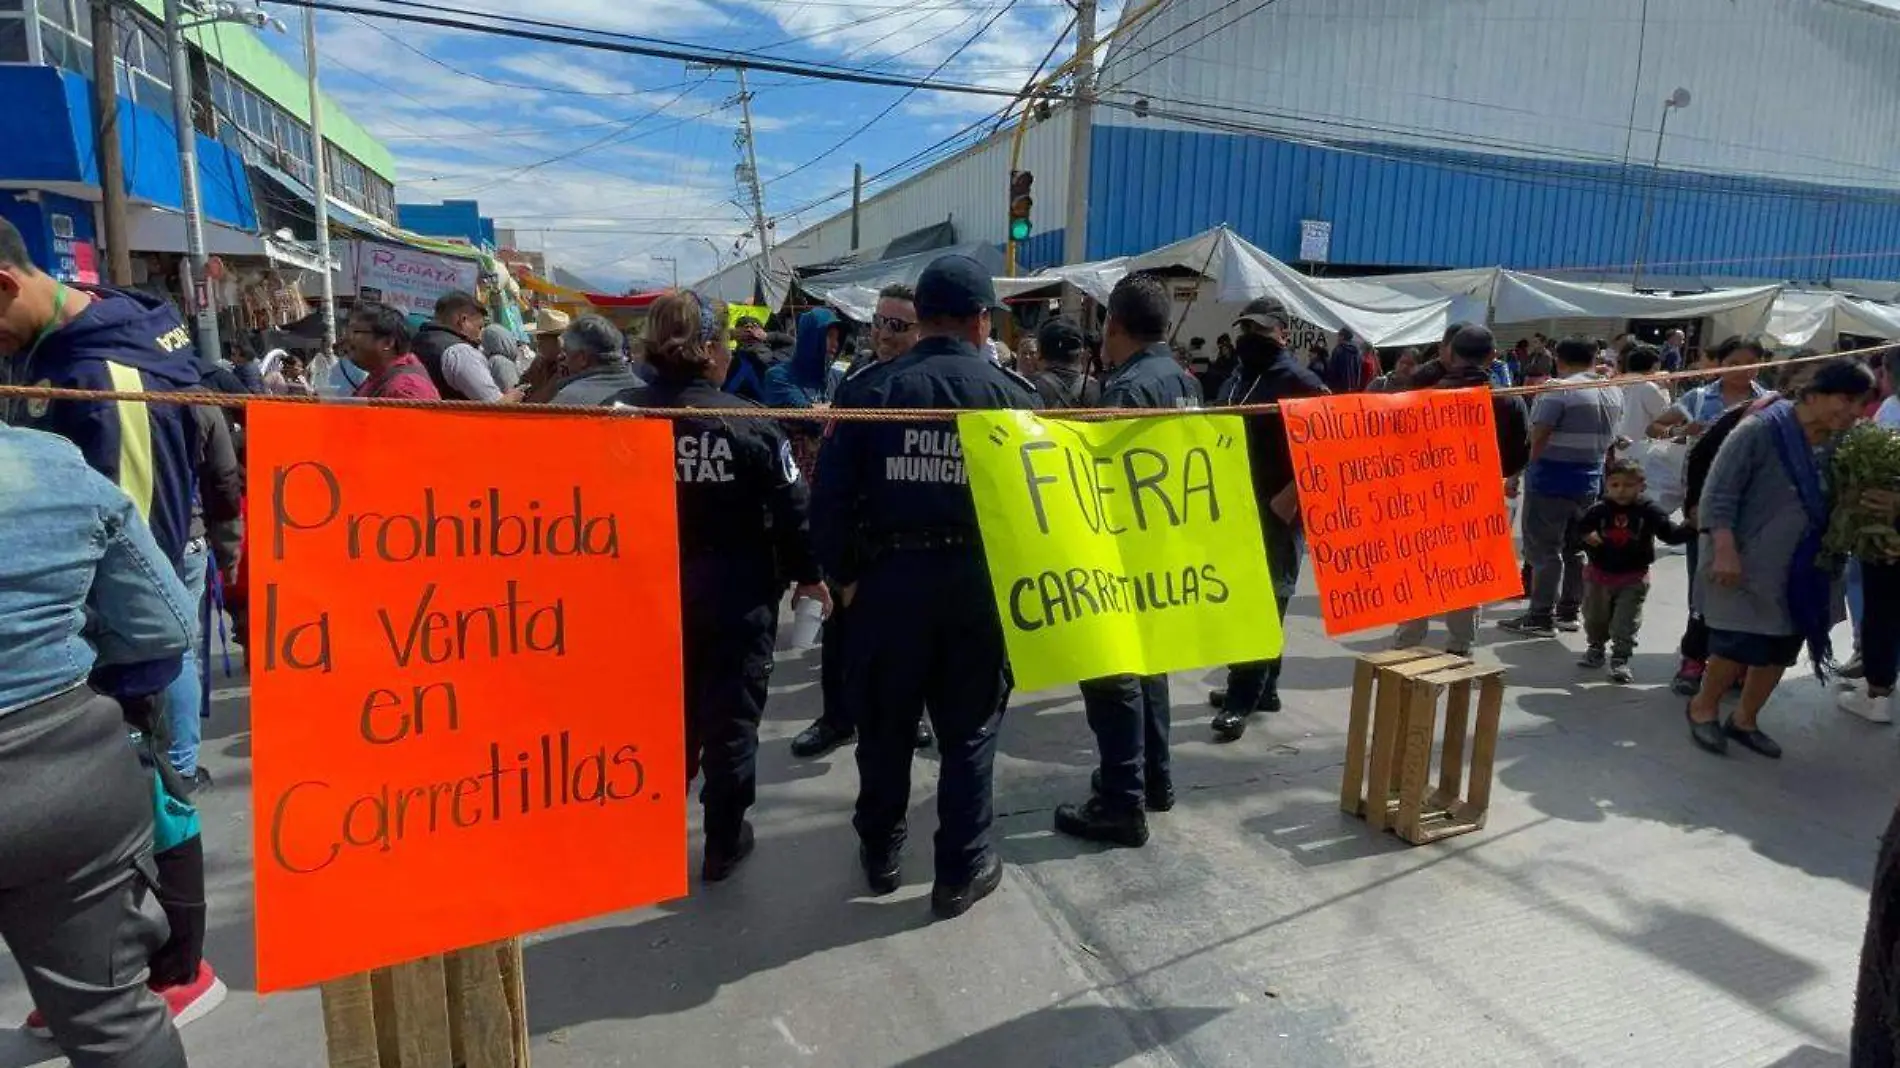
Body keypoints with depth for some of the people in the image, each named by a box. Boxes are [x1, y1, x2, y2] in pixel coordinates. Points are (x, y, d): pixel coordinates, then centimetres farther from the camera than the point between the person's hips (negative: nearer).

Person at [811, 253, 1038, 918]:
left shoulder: (870, 388, -2)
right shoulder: (1012, 393, -3)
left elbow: (832, 494, -5)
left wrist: (844, 574, 6)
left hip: (889, 575, 1)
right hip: (979, 581, 0)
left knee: (885, 724, 16)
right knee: (969, 730, 12)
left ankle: (880, 854, 33)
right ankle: (961, 872, 21)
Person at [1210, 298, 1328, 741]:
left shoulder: (1298, 381, -11)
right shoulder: (1237, 379, 13)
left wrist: (1290, 496, -19)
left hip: (1276, 512, -8)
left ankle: (1241, 701, -3)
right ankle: (1262, 688, 27)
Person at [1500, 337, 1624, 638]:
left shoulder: (1559, 390, -15)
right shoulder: (1615, 393, 9)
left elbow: (1539, 435, -17)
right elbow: (1609, 438, 13)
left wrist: (1532, 464, -3)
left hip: (1552, 480, -7)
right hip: (1590, 480, 8)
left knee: (1544, 550, -2)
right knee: (1576, 549, 15)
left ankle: (1541, 618, 0)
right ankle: (1569, 612, 22)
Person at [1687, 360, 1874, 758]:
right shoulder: (1761, 431, -13)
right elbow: (1718, 494, -16)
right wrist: (1725, 551, -23)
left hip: (1804, 573, 6)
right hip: (1749, 568, -6)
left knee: (1780, 650, 11)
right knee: (1739, 645, -4)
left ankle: (1745, 720, 29)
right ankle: (1704, 707, 20)